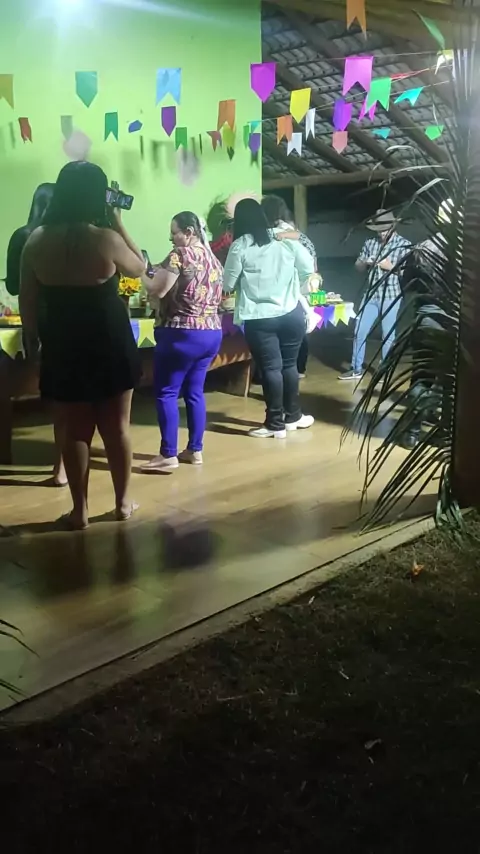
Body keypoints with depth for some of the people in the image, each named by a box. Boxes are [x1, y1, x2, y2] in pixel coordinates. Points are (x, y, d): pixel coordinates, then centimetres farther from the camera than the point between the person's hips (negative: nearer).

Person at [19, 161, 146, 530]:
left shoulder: (37, 240, -4)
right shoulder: (106, 239, -14)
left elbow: (28, 301, 3)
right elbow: (139, 267, 6)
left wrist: (33, 337, 16)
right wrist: (119, 225, 7)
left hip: (61, 346, 2)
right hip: (110, 344, -2)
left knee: (75, 430, 11)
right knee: (117, 427, 11)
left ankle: (80, 510, 16)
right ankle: (123, 502, 23)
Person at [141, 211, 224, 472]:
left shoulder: (181, 254, -11)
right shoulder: (213, 258, 14)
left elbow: (157, 290, -15)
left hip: (182, 334, -8)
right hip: (212, 333, 8)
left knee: (166, 393, -2)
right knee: (194, 391, 13)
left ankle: (168, 455, -2)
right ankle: (195, 450, 16)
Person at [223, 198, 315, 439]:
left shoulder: (240, 246, -6)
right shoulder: (286, 239, 4)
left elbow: (227, 285, -3)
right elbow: (309, 268, 11)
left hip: (260, 317, -4)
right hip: (292, 312, 4)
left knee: (270, 368, 1)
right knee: (289, 364, 15)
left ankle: (276, 424, 7)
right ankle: (293, 416, 26)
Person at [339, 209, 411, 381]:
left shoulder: (404, 244, -3)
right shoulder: (370, 243, 8)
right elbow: (358, 267, 12)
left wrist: (390, 266, -20)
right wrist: (366, 263, -10)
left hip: (390, 296, -4)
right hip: (371, 295, 4)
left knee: (388, 335, 4)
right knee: (359, 332, 6)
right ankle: (356, 369, 19)